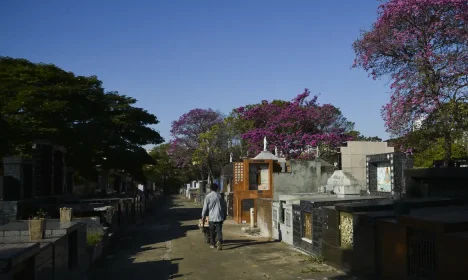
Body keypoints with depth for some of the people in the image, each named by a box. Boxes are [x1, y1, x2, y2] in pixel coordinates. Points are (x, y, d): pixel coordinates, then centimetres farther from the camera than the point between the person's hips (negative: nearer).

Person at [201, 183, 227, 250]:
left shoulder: (208, 196, -2)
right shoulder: (220, 196, 5)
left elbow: (205, 207, -1)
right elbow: (224, 206, 11)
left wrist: (203, 216, 9)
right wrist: (225, 215, 21)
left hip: (212, 217, -1)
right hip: (220, 216, 2)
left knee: (212, 231, 12)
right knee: (219, 230, -1)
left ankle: (213, 244, 21)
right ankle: (220, 242, -21)